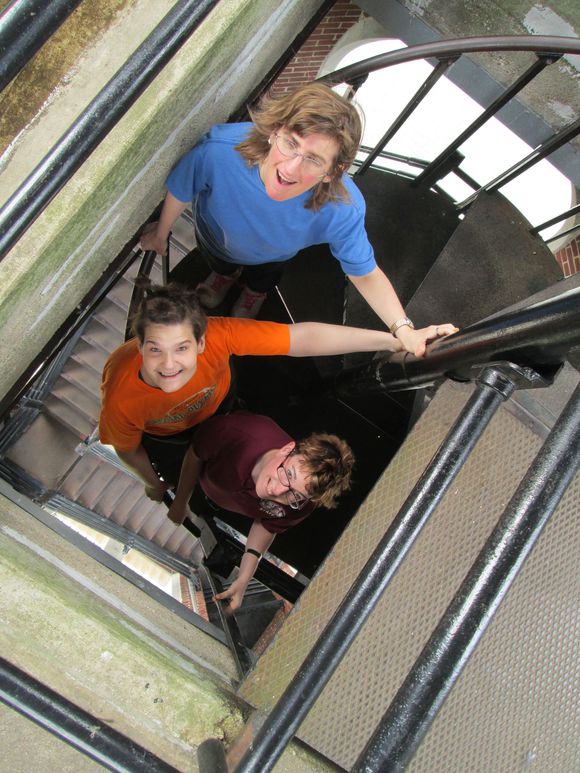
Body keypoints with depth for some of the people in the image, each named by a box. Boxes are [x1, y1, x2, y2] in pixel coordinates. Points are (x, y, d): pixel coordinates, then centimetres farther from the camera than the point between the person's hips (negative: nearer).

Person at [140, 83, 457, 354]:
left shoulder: (343, 209, -47)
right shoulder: (219, 151, -48)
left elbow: (365, 274, -31)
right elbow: (180, 191, -25)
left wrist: (404, 331, -46)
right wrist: (160, 235, -5)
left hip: (271, 258, 0)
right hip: (214, 236, 0)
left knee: (260, 283, 36)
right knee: (220, 265, 38)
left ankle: (253, 293, 73)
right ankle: (224, 274, 75)